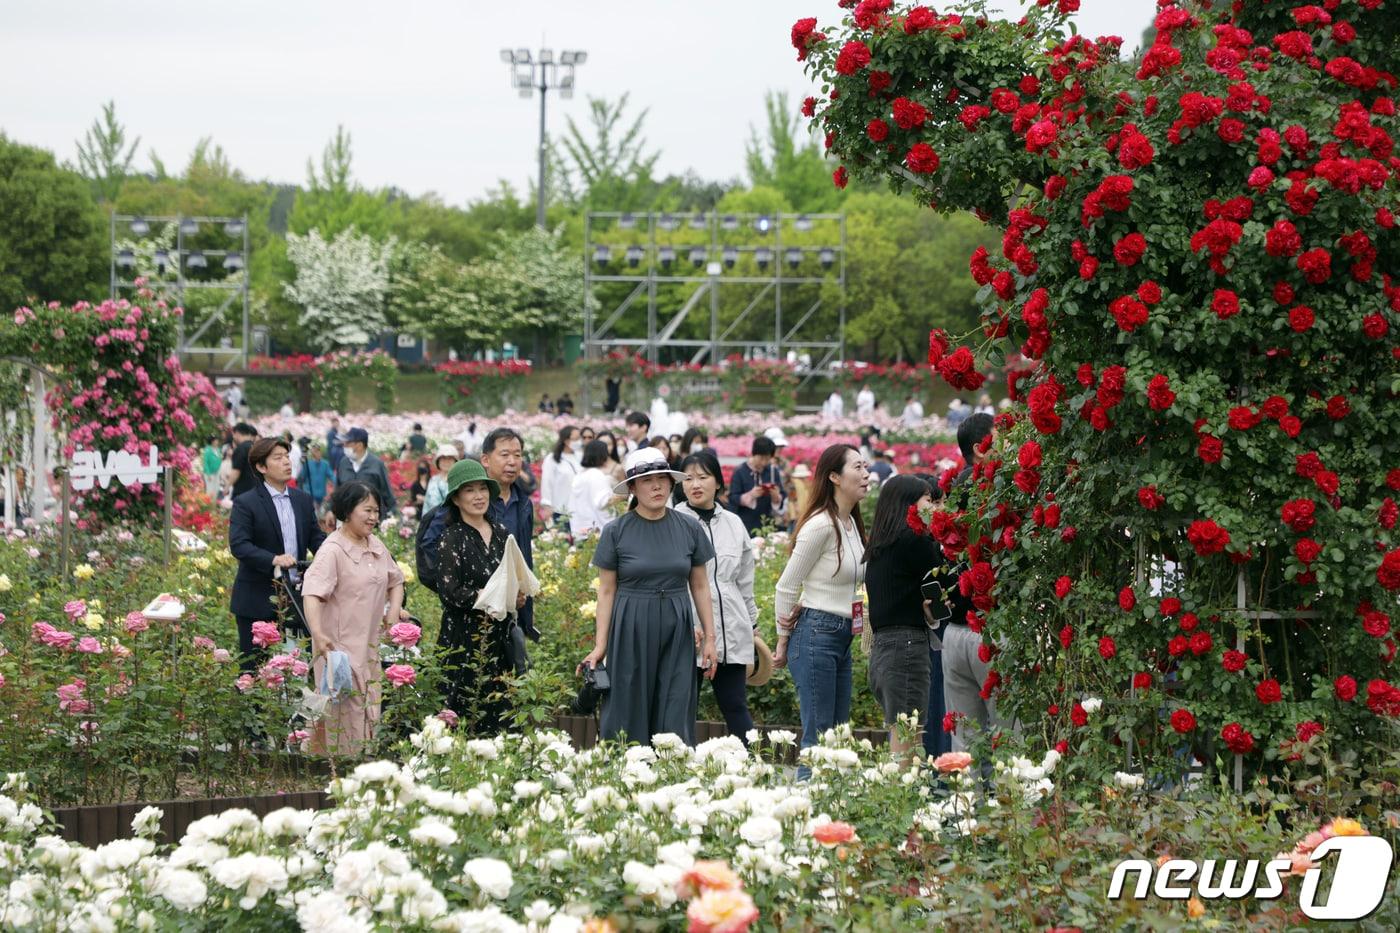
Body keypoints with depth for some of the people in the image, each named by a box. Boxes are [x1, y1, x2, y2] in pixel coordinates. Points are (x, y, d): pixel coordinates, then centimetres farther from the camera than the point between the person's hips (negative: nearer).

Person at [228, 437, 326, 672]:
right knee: (254, 668, 1)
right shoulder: (245, 503, -7)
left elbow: (316, 538, 11)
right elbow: (238, 545, -17)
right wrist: (274, 559, -32)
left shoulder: (303, 500, 11)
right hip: (258, 602, -5)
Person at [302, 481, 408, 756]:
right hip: (339, 645, -8)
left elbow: (394, 580, 28)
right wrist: (317, 633, -41)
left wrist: (394, 609, 8)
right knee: (343, 716, -8)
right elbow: (312, 593, -27)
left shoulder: (376, 545, 11)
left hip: (369, 646, 8)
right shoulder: (333, 550, -14)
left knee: (369, 717, 10)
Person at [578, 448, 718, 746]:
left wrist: (710, 637, 7)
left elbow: (699, 585, 10)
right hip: (631, 632, -1)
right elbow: (606, 591, 1)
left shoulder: (688, 528, 3)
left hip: (676, 632, 2)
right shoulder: (616, 532, -2)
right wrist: (600, 645, -3)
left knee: (675, 719, 0)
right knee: (628, 719, 0)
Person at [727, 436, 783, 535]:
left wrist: (776, 496, -15)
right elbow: (733, 498, -7)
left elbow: (780, 501, 8)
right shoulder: (740, 472, -5)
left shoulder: (772, 471, 5)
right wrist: (750, 495, -23)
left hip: (766, 524, 3)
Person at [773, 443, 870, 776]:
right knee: (818, 737, -9)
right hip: (817, 635, -9)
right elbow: (786, 587, -10)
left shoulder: (851, 523, 12)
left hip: (843, 636, 9)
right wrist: (783, 642, -2)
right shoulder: (821, 525, -15)